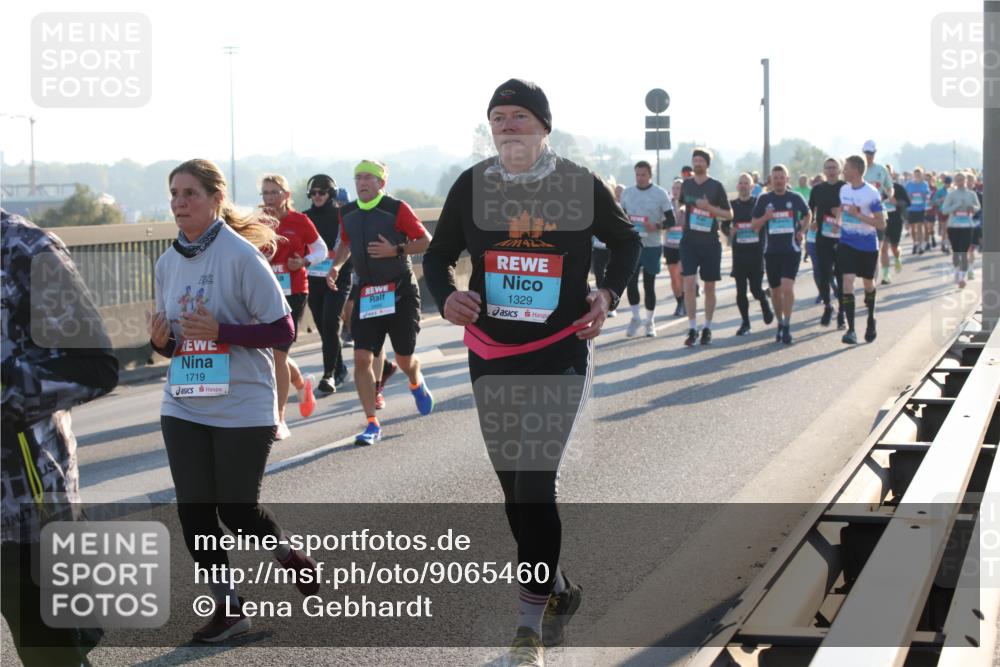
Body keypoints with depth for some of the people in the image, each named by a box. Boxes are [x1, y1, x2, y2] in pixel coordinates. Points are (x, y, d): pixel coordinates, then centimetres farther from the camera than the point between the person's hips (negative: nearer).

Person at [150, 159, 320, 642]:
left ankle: (290, 557, 33)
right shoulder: (168, 262, 5)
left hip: (243, 408, -5)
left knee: (237, 509, 2)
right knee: (194, 511, 4)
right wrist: (161, 341, -8)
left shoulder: (241, 255, -13)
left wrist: (221, 331, -24)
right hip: (183, 408, 5)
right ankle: (227, 608, 19)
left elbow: (282, 331, -13)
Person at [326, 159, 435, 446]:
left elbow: (426, 241, -7)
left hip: (400, 291, -3)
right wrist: (336, 266, 5)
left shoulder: (397, 209, -10)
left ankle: (417, 384, 45)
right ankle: (372, 425, -4)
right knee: (362, 358, -10)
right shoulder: (348, 213, 5)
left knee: (404, 360, 7)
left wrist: (396, 250, -21)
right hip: (366, 293, 4)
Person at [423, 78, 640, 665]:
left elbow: (627, 241, 12)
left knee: (536, 483, -15)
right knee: (515, 487, 13)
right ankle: (557, 591, 34)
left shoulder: (579, 185, -4)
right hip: (491, 359, 4)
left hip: (561, 357, -4)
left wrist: (608, 295, -3)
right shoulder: (472, 186, 1)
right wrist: (446, 296, -10)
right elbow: (439, 255, 11)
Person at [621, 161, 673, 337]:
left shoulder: (660, 194, -3)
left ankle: (650, 322, 15)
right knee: (630, 281, -4)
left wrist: (656, 226, -19)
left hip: (652, 245, -3)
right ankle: (635, 318, 14)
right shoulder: (627, 193, 9)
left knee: (649, 284, 3)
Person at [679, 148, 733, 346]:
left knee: (709, 287, 5)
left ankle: (707, 329, 17)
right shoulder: (686, 185, 7)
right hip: (689, 241, 2)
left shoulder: (716, 186, -2)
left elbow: (729, 214, -1)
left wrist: (708, 207, -15)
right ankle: (692, 329, -6)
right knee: (689, 283, -11)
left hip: (710, 242, -1)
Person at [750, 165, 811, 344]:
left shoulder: (796, 198, 1)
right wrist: (765, 217, -14)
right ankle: (780, 323, 29)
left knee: (787, 287, -18)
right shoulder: (764, 199, 2)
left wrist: (801, 230, 4)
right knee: (775, 291, 11)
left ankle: (787, 326, -9)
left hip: (792, 250, -2)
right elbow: (753, 226, 5)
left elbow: (808, 215, 21)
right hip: (771, 251, 2)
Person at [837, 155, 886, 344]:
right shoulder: (844, 189, 2)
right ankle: (851, 330, -14)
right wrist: (838, 221, 6)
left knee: (868, 284, 16)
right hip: (847, 243, 3)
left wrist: (857, 215, -24)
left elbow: (881, 224, -17)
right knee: (847, 283, -13)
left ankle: (871, 320, 41)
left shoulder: (871, 193, -16)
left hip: (868, 245, -3)